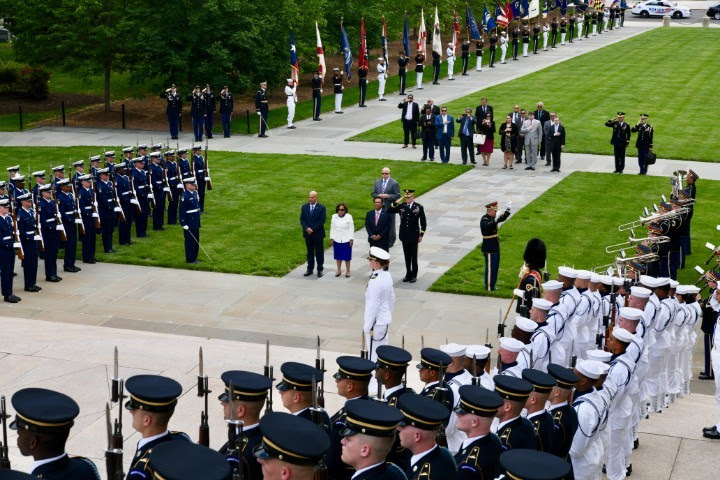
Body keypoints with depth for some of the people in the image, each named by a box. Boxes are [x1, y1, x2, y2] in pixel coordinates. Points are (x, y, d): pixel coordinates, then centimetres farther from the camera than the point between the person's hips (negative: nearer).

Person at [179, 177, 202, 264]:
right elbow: (182, 211, -19)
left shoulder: (195, 193, 7)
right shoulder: (185, 196, -18)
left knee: (196, 240, 15)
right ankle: (190, 259, 9)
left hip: (196, 222, 9)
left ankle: (194, 257, 25)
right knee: (190, 241, 0)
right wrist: (184, 224, -20)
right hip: (189, 223, -9)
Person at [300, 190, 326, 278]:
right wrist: (306, 228, -14)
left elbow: (322, 221, -11)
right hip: (307, 234, 3)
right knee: (310, 252, 11)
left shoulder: (321, 208, -7)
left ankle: (320, 270, 11)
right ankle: (310, 269, 18)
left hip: (318, 234, -3)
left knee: (319, 252, 3)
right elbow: (302, 219, 3)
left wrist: (313, 229, -16)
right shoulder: (304, 207, 5)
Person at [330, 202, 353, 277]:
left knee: (347, 257, 3)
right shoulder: (334, 217, 2)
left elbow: (351, 229, -5)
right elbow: (332, 228, 7)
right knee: (338, 256, 10)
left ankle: (347, 271, 15)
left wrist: (351, 239, -8)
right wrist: (331, 238, 3)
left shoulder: (349, 217, -6)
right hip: (337, 240, 3)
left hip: (346, 240, -2)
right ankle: (338, 270, 21)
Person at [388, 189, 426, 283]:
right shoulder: (401, 206, 1)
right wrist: (395, 203, -13)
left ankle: (414, 275, 14)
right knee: (407, 256, 11)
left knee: (414, 256, 5)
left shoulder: (419, 207, -6)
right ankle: (408, 274, 20)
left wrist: (421, 235, -3)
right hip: (404, 236, 3)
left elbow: (423, 222, -1)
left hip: (414, 236, -3)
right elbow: (389, 211, 1)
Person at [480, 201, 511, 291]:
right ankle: (489, 286, 8)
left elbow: (502, 218, 21)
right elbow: (488, 226, -38)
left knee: (495, 266, 16)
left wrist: (507, 210, 8)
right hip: (489, 249, -9)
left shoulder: (492, 218, 8)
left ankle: (492, 285, 27)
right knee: (490, 267, -1)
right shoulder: (484, 219, -18)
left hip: (495, 248, 9)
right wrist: (495, 220, -51)